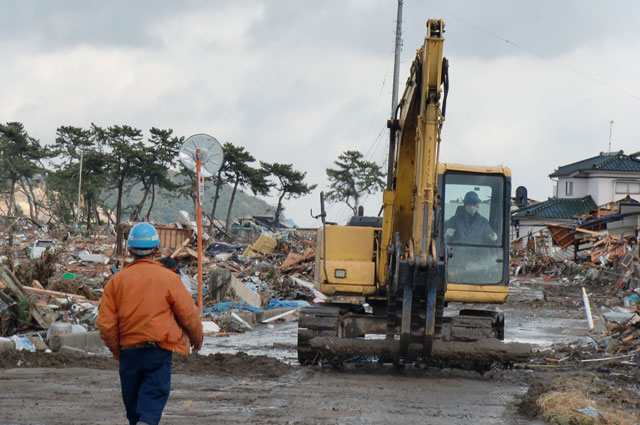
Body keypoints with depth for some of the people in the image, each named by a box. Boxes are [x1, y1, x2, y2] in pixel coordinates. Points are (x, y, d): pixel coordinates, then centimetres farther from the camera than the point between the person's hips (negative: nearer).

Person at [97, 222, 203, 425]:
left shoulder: (116, 281, 2)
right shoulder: (168, 278, -4)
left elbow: (106, 324, 1)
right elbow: (189, 315, 0)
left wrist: (116, 351, 17)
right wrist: (197, 338, 20)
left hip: (128, 352, 3)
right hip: (159, 351, -3)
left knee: (133, 404, 18)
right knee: (153, 400, -7)